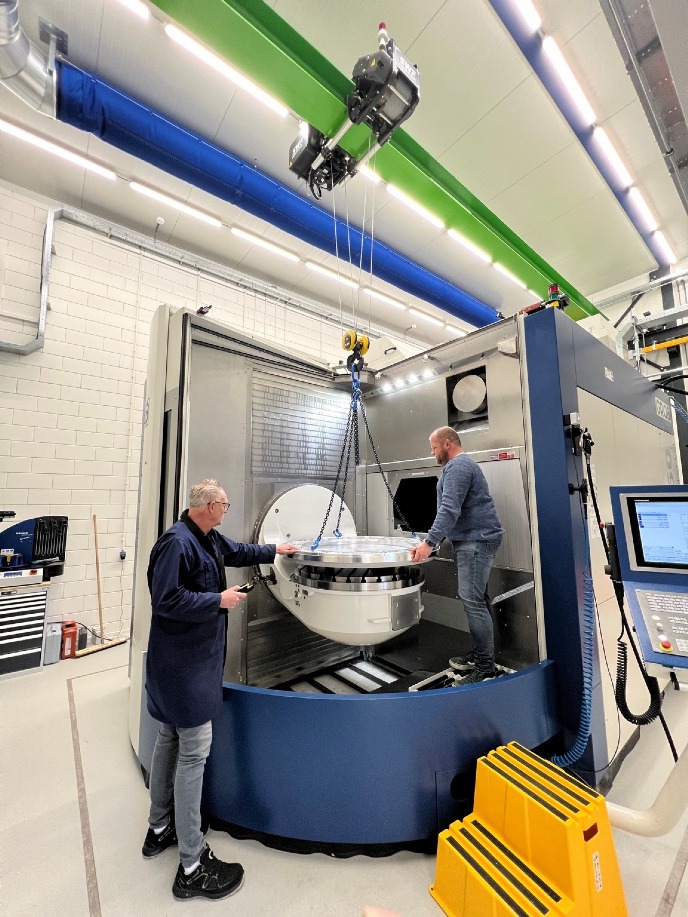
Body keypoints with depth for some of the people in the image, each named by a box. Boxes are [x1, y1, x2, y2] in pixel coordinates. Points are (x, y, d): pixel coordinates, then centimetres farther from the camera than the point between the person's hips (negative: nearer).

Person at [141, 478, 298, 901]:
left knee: (170, 740, 22)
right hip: (185, 664, -9)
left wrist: (274, 550, 29)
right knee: (194, 752, 1)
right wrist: (219, 601, -20)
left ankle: (160, 829, 41)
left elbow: (238, 551, 22)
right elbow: (166, 600, -25)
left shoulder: (209, 538, 5)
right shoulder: (177, 542, -23)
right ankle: (192, 866, 17)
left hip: (190, 659, 9)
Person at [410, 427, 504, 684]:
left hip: (476, 540, -11)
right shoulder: (460, 465, 20)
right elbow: (453, 509, 23)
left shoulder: (458, 466, -14)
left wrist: (430, 542, -27)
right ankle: (480, 655, 25)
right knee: (476, 598, 15)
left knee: (473, 600, -8)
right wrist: (436, 539, 20)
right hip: (472, 539, 11)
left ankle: (486, 667, 1)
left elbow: (449, 510, -25)